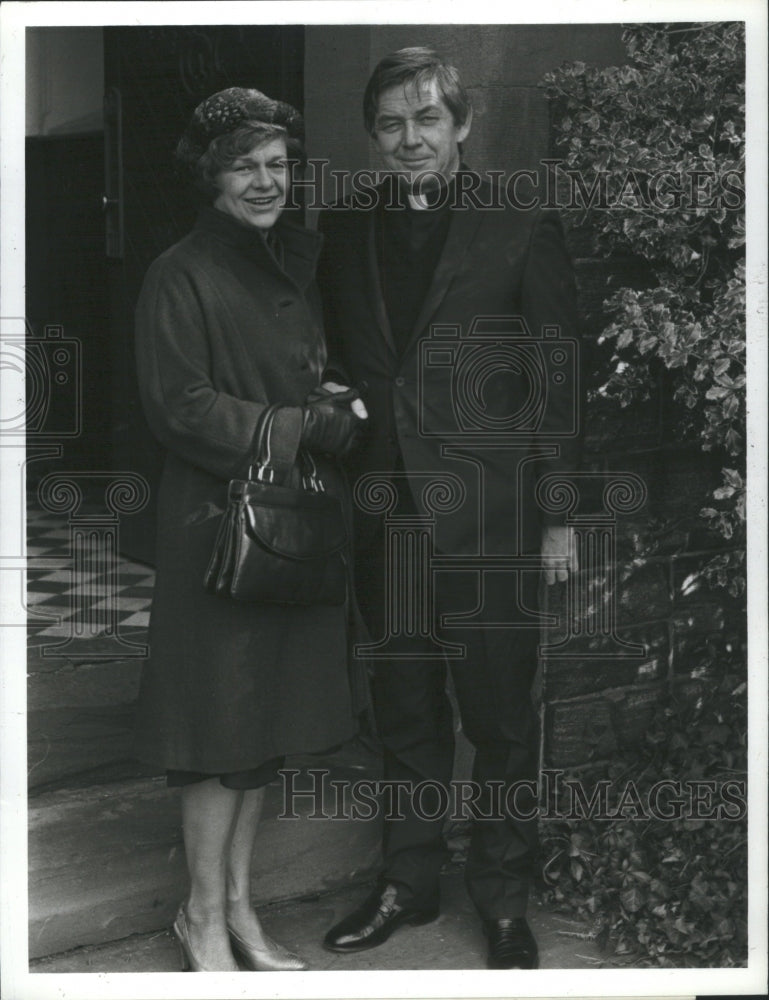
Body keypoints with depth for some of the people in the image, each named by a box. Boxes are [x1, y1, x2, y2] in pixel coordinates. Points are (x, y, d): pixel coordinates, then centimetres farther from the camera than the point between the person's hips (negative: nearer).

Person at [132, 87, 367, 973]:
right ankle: (204, 916, 17)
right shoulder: (181, 276, -8)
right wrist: (314, 427, -15)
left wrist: (336, 412, -2)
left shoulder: (293, 265, 14)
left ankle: (237, 903, 26)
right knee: (223, 725, 1)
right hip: (220, 518, -7)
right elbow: (181, 409, -14)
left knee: (267, 727, 12)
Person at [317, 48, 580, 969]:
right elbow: (335, 361, 14)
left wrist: (558, 515, -5)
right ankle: (407, 881, 30)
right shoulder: (344, 229, 9)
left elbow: (557, 377, -2)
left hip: (488, 511, -3)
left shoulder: (522, 228, -2)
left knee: (500, 712, 6)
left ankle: (504, 899, 22)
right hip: (382, 505, 4)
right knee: (404, 711, 14)